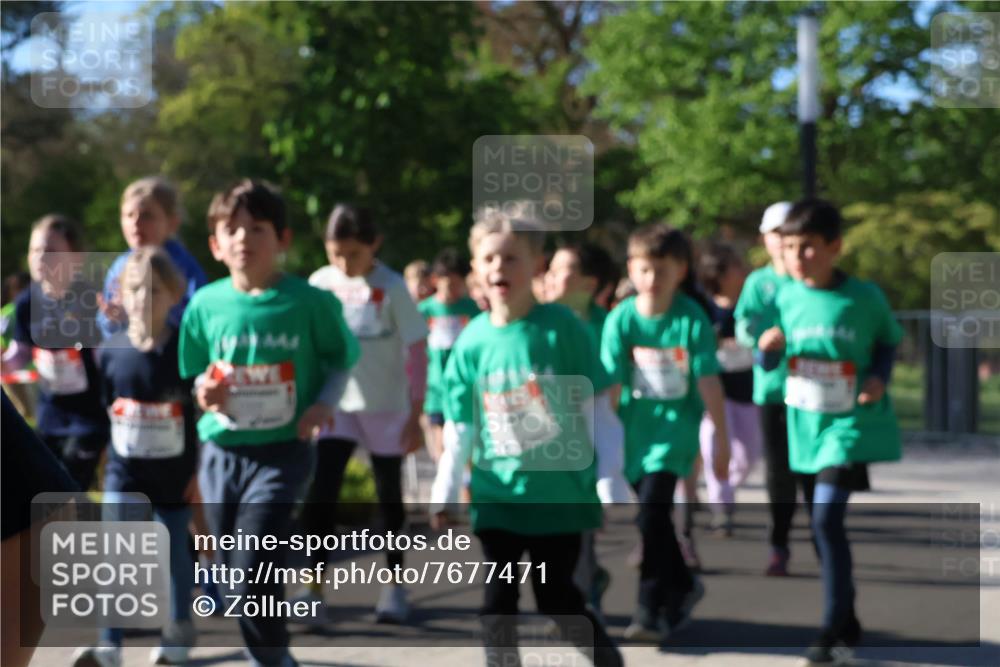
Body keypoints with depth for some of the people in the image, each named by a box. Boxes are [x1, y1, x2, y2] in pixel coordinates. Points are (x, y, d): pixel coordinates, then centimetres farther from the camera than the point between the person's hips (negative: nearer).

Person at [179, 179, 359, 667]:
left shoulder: (310, 302, -8)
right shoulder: (205, 304, 0)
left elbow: (340, 360, 5)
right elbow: (193, 377, 10)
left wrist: (324, 403, -12)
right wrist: (204, 392, -12)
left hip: (283, 451, -4)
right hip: (220, 453, 4)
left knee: (252, 574, -15)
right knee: (236, 575, 12)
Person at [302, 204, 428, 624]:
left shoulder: (391, 287, -11)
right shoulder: (320, 283, -2)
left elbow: (417, 352, -8)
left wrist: (415, 416, -10)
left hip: (385, 407, -2)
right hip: (336, 405, 2)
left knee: (389, 495, 11)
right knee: (321, 492, -11)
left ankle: (394, 585, 25)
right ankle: (314, 587, -8)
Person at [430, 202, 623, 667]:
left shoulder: (562, 328, -10)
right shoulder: (472, 341, -1)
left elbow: (595, 412, -7)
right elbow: (459, 428, 6)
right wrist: (443, 494, 5)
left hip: (559, 493, -3)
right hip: (498, 495, 3)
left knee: (558, 598, 4)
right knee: (498, 601, 4)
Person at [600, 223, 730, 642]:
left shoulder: (692, 319, -10)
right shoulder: (621, 319, -6)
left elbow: (709, 380, -7)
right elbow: (610, 381, -9)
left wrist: (721, 437, -6)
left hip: (676, 426, -3)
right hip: (635, 429, 3)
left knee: (652, 513, -16)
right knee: (652, 516, 15)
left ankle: (652, 609, -9)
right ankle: (682, 587, 38)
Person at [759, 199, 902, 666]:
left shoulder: (864, 297, -10)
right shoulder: (785, 299, -2)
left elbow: (889, 340, 6)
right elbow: (769, 362, 6)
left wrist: (880, 378, -11)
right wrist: (767, 347, -16)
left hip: (852, 425, -5)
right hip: (807, 427, 5)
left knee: (826, 521, -17)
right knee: (827, 524, 16)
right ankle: (848, 626, 33)